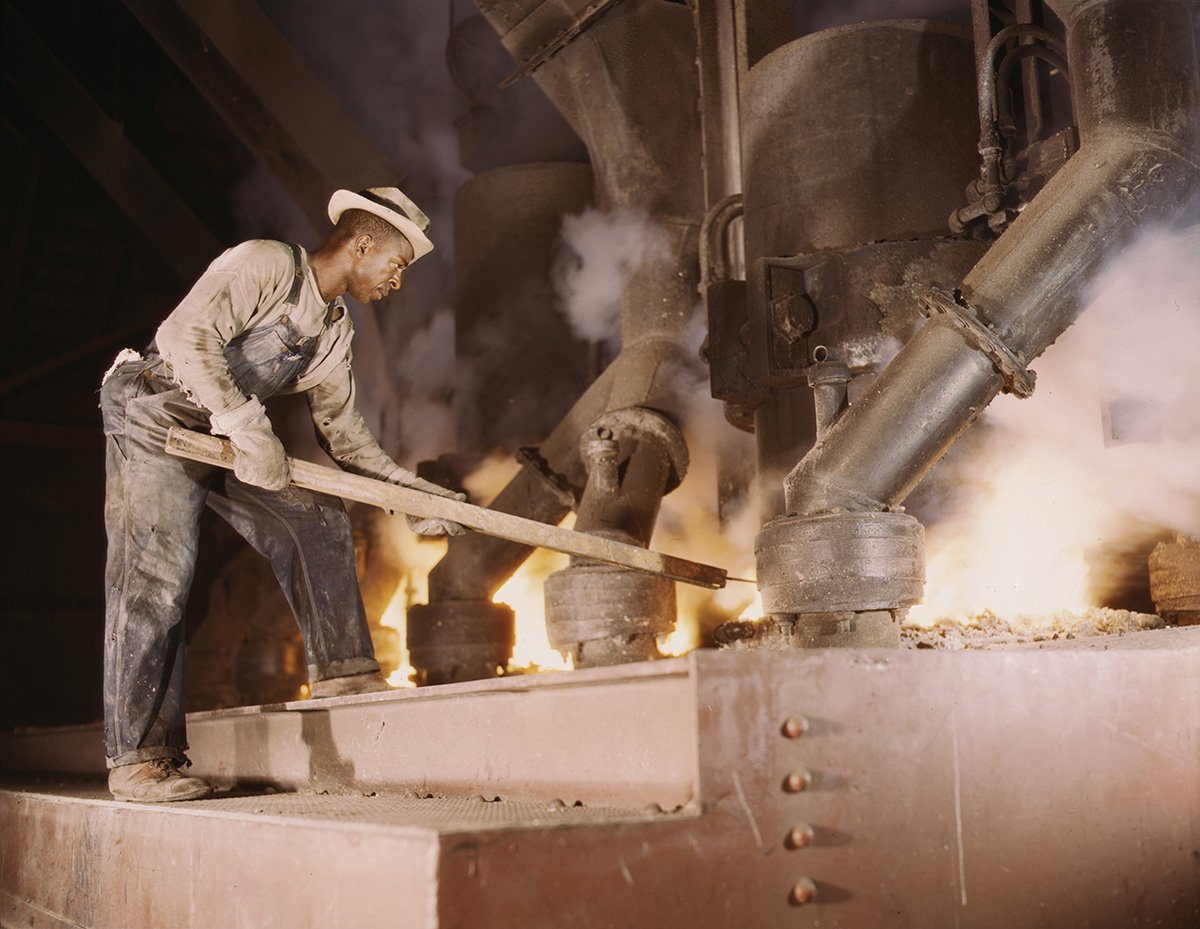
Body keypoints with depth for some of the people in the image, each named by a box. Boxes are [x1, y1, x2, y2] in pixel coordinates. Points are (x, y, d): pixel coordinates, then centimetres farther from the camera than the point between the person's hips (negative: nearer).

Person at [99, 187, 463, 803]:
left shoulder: (335, 331, 10)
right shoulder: (262, 265, -15)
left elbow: (340, 427, 15)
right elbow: (187, 335, -27)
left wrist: (408, 491, 8)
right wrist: (245, 425, -33)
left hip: (226, 440, 8)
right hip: (155, 419, -8)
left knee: (316, 521, 1)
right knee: (156, 575, -13)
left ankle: (340, 670, 10)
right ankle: (136, 758, -10)